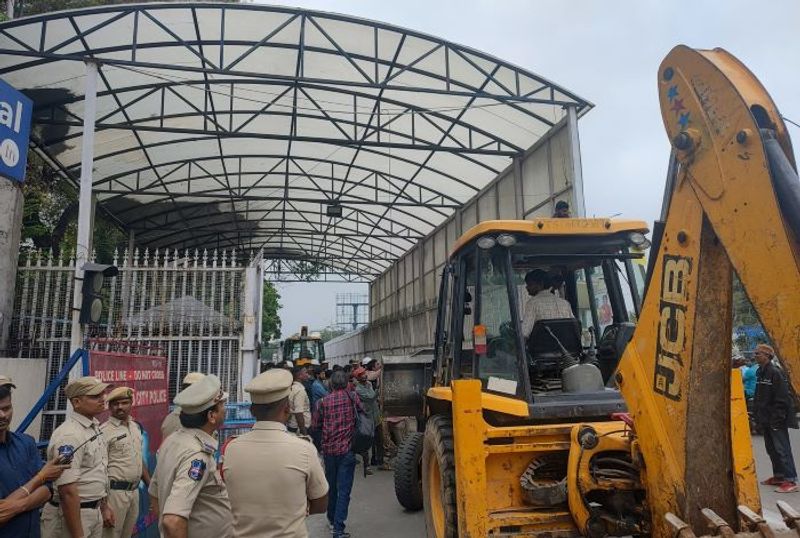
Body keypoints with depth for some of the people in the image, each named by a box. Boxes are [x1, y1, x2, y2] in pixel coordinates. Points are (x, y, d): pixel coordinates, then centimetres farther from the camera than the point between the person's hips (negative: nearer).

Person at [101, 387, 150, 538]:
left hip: (134, 490, 7)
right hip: (115, 491, -7)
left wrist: (151, 485, 15)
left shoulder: (135, 427, 10)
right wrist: (104, 504, -18)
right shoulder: (104, 431, -13)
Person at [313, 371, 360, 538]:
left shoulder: (324, 401, -1)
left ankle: (332, 519, 36)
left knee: (331, 486, 20)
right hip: (347, 449, -3)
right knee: (344, 490, 0)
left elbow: (316, 424, 6)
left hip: (328, 449, 3)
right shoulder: (352, 397, -4)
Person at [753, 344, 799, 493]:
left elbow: (782, 397, -19)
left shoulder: (774, 372, -16)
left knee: (782, 449, -6)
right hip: (766, 419, 9)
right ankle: (779, 476, 27)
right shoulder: (760, 372, 11)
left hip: (776, 419, -9)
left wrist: (778, 418, -20)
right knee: (771, 448, 16)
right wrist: (758, 415, 17)